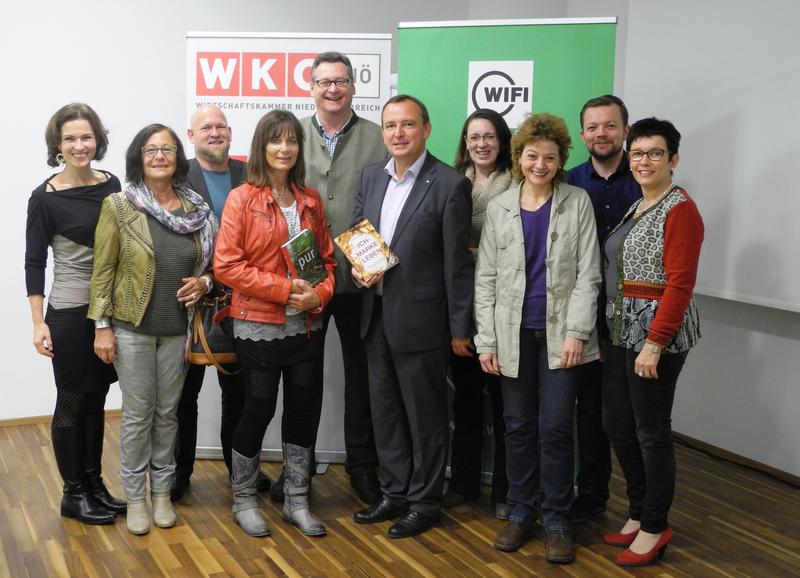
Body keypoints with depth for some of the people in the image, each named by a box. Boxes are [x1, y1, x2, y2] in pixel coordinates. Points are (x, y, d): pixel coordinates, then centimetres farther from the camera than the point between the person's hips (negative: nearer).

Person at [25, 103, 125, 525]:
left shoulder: (111, 185, 3)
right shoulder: (45, 198, -9)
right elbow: (34, 263, -7)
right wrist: (39, 324, -11)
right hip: (69, 313, -4)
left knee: (96, 397, 14)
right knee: (72, 402, 6)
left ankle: (94, 483, 27)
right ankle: (73, 494, 20)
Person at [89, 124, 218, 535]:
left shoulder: (197, 209, 3)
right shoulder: (118, 206, -5)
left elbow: (212, 263, 15)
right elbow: (103, 269, -5)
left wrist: (205, 281, -7)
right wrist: (101, 326, -8)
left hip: (178, 330, 3)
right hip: (132, 329, -3)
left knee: (168, 412, 12)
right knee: (138, 415, 4)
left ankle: (162, 491, 26)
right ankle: (135, 496, 19)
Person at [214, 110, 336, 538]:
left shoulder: (310, 200, 9)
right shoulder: (242, 199, -6)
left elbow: (327, 258, 12)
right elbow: (226, 265, -13)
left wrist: (319, 294, -8)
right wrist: (284, 289, -18)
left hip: (306, 325, 5)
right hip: (259, 326, -5)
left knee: (303, 411, 10)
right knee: (258, 411, 5)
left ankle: (296, 500, 26)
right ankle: (243, 501, 25)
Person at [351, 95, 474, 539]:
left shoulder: (449, 184, -11)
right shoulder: (371, 176, 8)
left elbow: (456, 261, -11)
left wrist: (459, 328, -9)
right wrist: (356, 266, -7)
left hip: (419, 317, -6)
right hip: (376, 312, 6)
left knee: (424, 414, 7)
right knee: (384, 409, 16)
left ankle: (424, 502, 23)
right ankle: (395, 493, 32)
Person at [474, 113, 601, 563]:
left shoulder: (577, 203, 0)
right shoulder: (500, 208, 5)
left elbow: (588, 273, -3)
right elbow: (486, 278, 4)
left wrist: (576, 332, -12)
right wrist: (487, 340, -1)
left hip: (560, 332, -2)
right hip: (514, 333, 2)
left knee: (555, 427, -3)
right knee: (519, 426, 9)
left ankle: (558, 521, 12)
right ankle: (521, 513, 22)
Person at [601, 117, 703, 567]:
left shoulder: (680, 210, -12)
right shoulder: (636, 207, 14)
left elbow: (680, 283, -18)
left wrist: (654, 344, -23)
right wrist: (618, 332, 9)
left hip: (658, 332, -9)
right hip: (622, 331, 9)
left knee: (651, 430, 2)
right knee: (617, 424, 13)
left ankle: (654, 528, 18)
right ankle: (639, 514, 29)